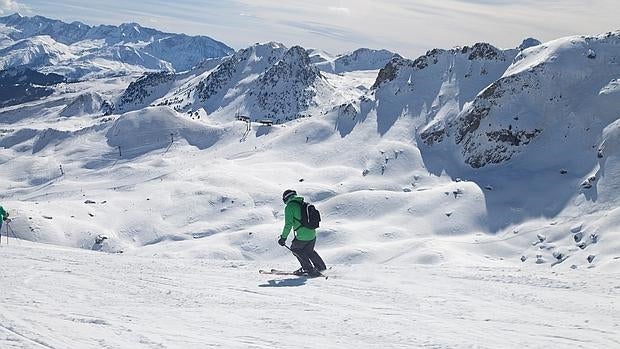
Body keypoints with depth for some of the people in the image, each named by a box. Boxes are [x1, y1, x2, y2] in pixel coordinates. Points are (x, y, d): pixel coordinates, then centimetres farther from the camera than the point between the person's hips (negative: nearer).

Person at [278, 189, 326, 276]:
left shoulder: (290, 207, -9)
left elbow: (288, 224, -14)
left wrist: (283, 237, -7)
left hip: (302, 236, -7)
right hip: (312, 234, 7)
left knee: (295, 248, 19)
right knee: (309, 251, 29)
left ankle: (308, 268, 18)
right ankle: (321, 267, 37)